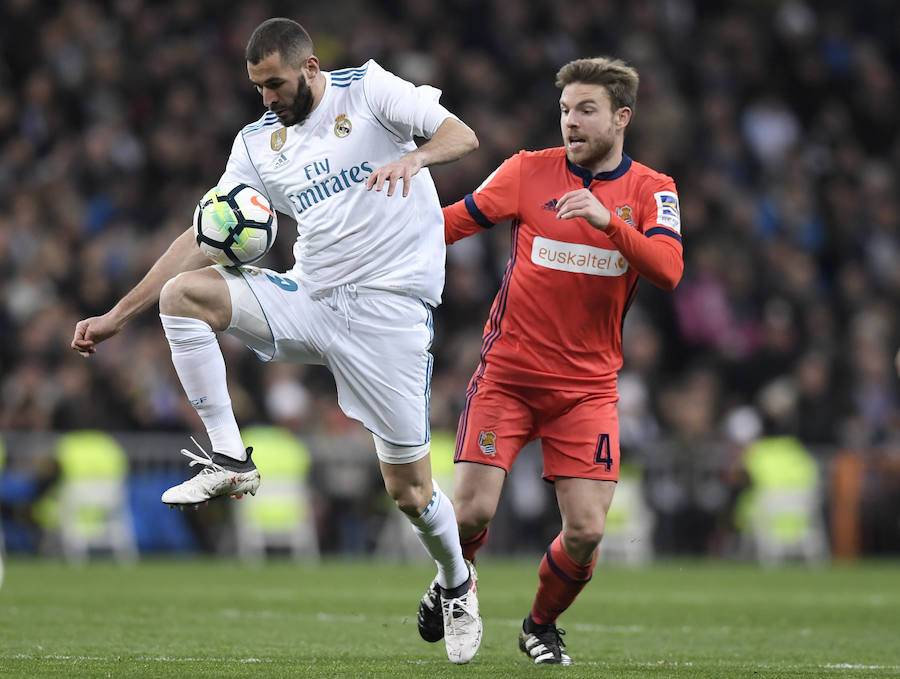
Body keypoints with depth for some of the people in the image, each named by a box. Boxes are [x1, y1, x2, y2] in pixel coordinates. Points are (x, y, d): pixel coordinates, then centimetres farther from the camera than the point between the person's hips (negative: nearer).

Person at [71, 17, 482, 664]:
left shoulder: (369, 89, -2)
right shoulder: (258, 143, 10)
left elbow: (461, 135, -11)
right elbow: (204, 236, 10)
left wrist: (414, 156, -34)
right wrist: (117, 316, 6)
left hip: (389, 307, -5)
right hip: (308, 297, 5)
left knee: (410, 491, -4)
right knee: (182, 293, -17)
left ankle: (457, 583, 28)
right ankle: (231, 460, -14)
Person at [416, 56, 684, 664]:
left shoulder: (652, 191, 0)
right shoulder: (529, 170, -1)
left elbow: (668, 270, -16)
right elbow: (456, 220, 6)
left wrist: (608, 219, -30)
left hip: (587, 386, 1)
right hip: (508, 374, -1)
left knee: (586, 532, -9)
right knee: (473, 511, -13)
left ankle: (541, 625, 22)